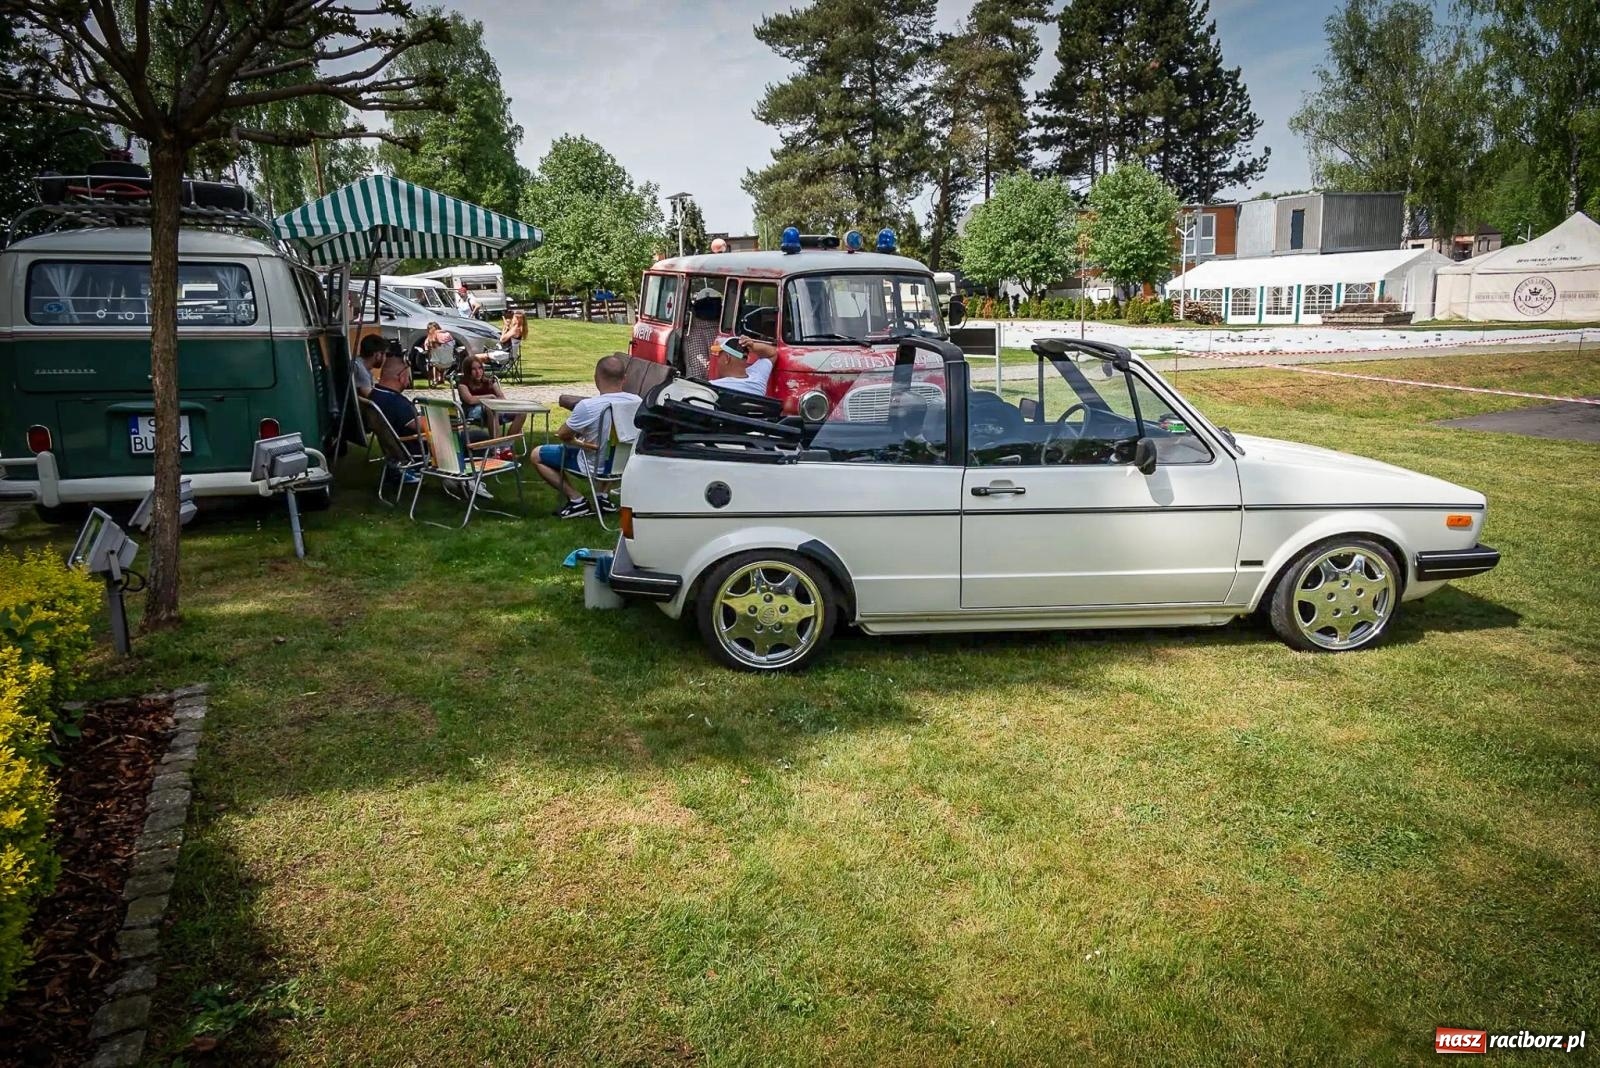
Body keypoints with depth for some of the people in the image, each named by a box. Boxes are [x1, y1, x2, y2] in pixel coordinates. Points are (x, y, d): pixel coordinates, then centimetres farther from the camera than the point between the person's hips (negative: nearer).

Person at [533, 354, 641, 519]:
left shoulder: (587, 406, -28)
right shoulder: (636, 401, -13)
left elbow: (562, 435, -12)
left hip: (595, 466, -6)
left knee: (537, 456, 10)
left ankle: (577, 500, 3)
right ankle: (604, 496, 27)